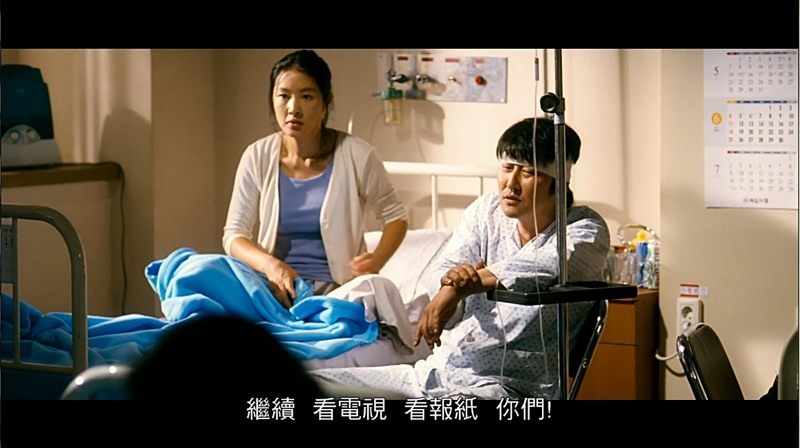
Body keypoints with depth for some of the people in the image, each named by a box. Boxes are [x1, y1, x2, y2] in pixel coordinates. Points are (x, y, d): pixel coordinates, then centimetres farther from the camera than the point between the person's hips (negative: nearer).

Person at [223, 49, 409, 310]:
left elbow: (395, 216, 5)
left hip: (337, 287, -2)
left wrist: (377, 260, -16)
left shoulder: (356, 155, -8)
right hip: (276, 285, 2)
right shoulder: (258, 157, -2)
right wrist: (269, 265, -21)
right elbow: (234, 234, 1)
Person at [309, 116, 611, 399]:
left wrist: (462, 284, -29)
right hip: (436, 370, 7)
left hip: (502, 387, -6)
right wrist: (453, 279, -26)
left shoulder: (586, 229, -7)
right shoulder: (486, 210, 10)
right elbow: (438, 278, -1)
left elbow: (552, 265, -31)